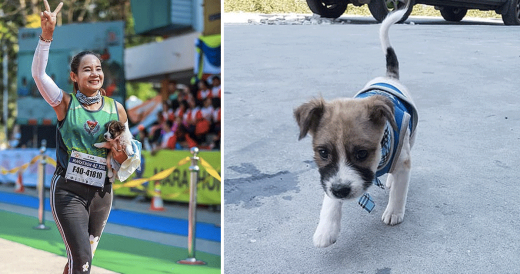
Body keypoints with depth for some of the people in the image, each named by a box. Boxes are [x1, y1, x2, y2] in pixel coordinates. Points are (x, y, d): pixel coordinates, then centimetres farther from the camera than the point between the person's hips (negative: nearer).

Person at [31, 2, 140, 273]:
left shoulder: (116, 109, 4)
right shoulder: (65, 103, -3)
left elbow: (128, 149, 12)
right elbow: (38, 72, -17)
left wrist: (123, 158, -11)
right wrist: (47, 33, -27)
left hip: (101, 192, 4)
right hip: (68, 191, -4)